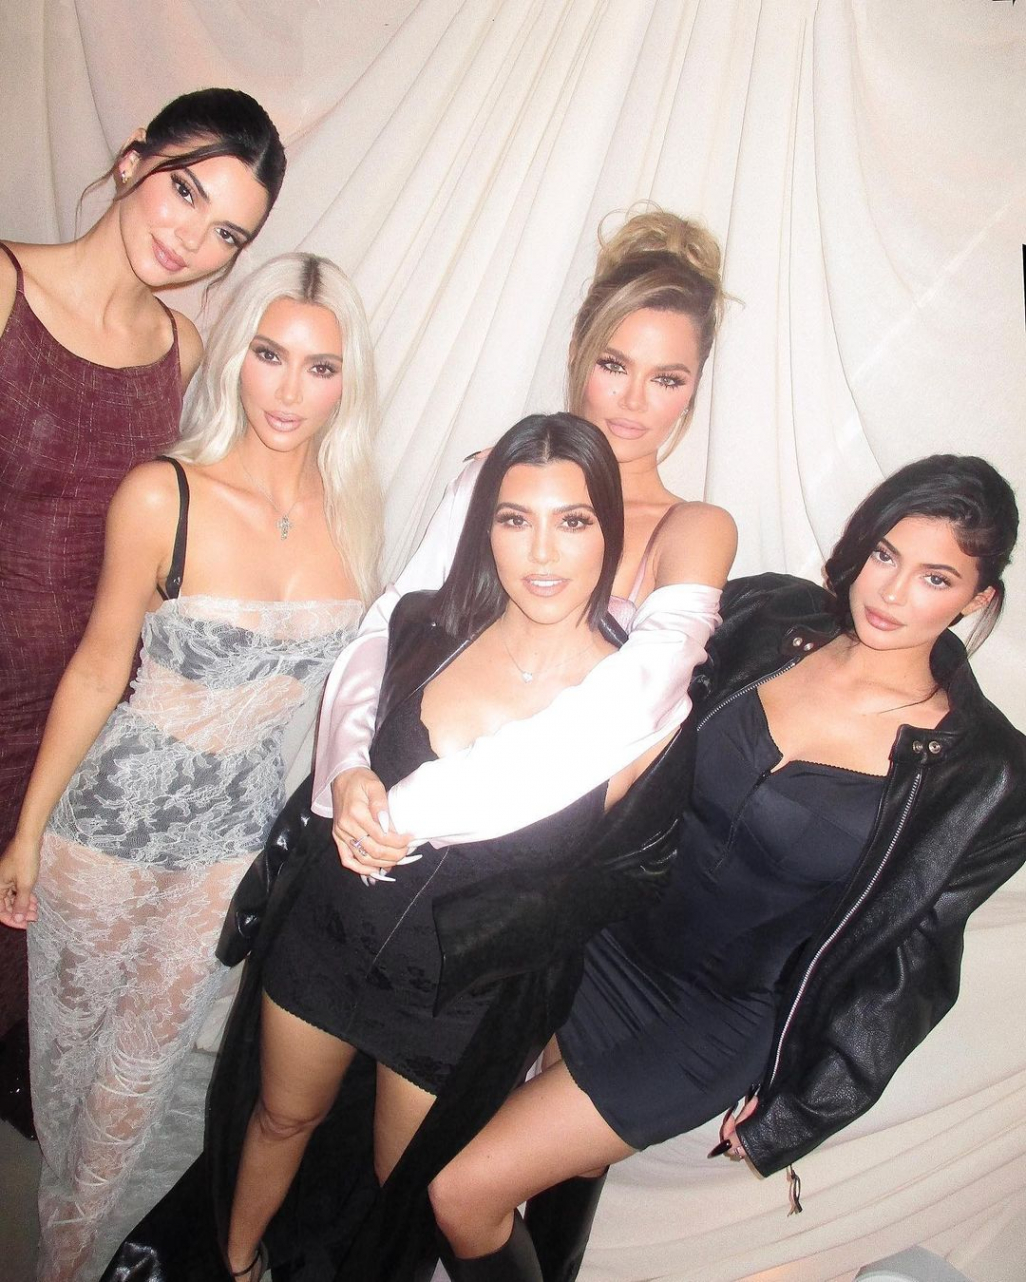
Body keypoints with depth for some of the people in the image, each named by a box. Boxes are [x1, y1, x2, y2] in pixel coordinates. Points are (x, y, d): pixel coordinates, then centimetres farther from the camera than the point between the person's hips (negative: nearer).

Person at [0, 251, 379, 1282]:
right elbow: (99, 669, -10)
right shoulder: (163, 495, -19)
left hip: (239, 830, 3)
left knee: (148, 1054, 20)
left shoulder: (351, 511, -8)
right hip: (110, 816, -2)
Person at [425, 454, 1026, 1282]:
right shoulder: (767, 617, -6)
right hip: (600, 934, 4)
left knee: (463, 1191, -5)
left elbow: (898, 957, -7)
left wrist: (791, 1111, -2)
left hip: (713, 1019, -4)